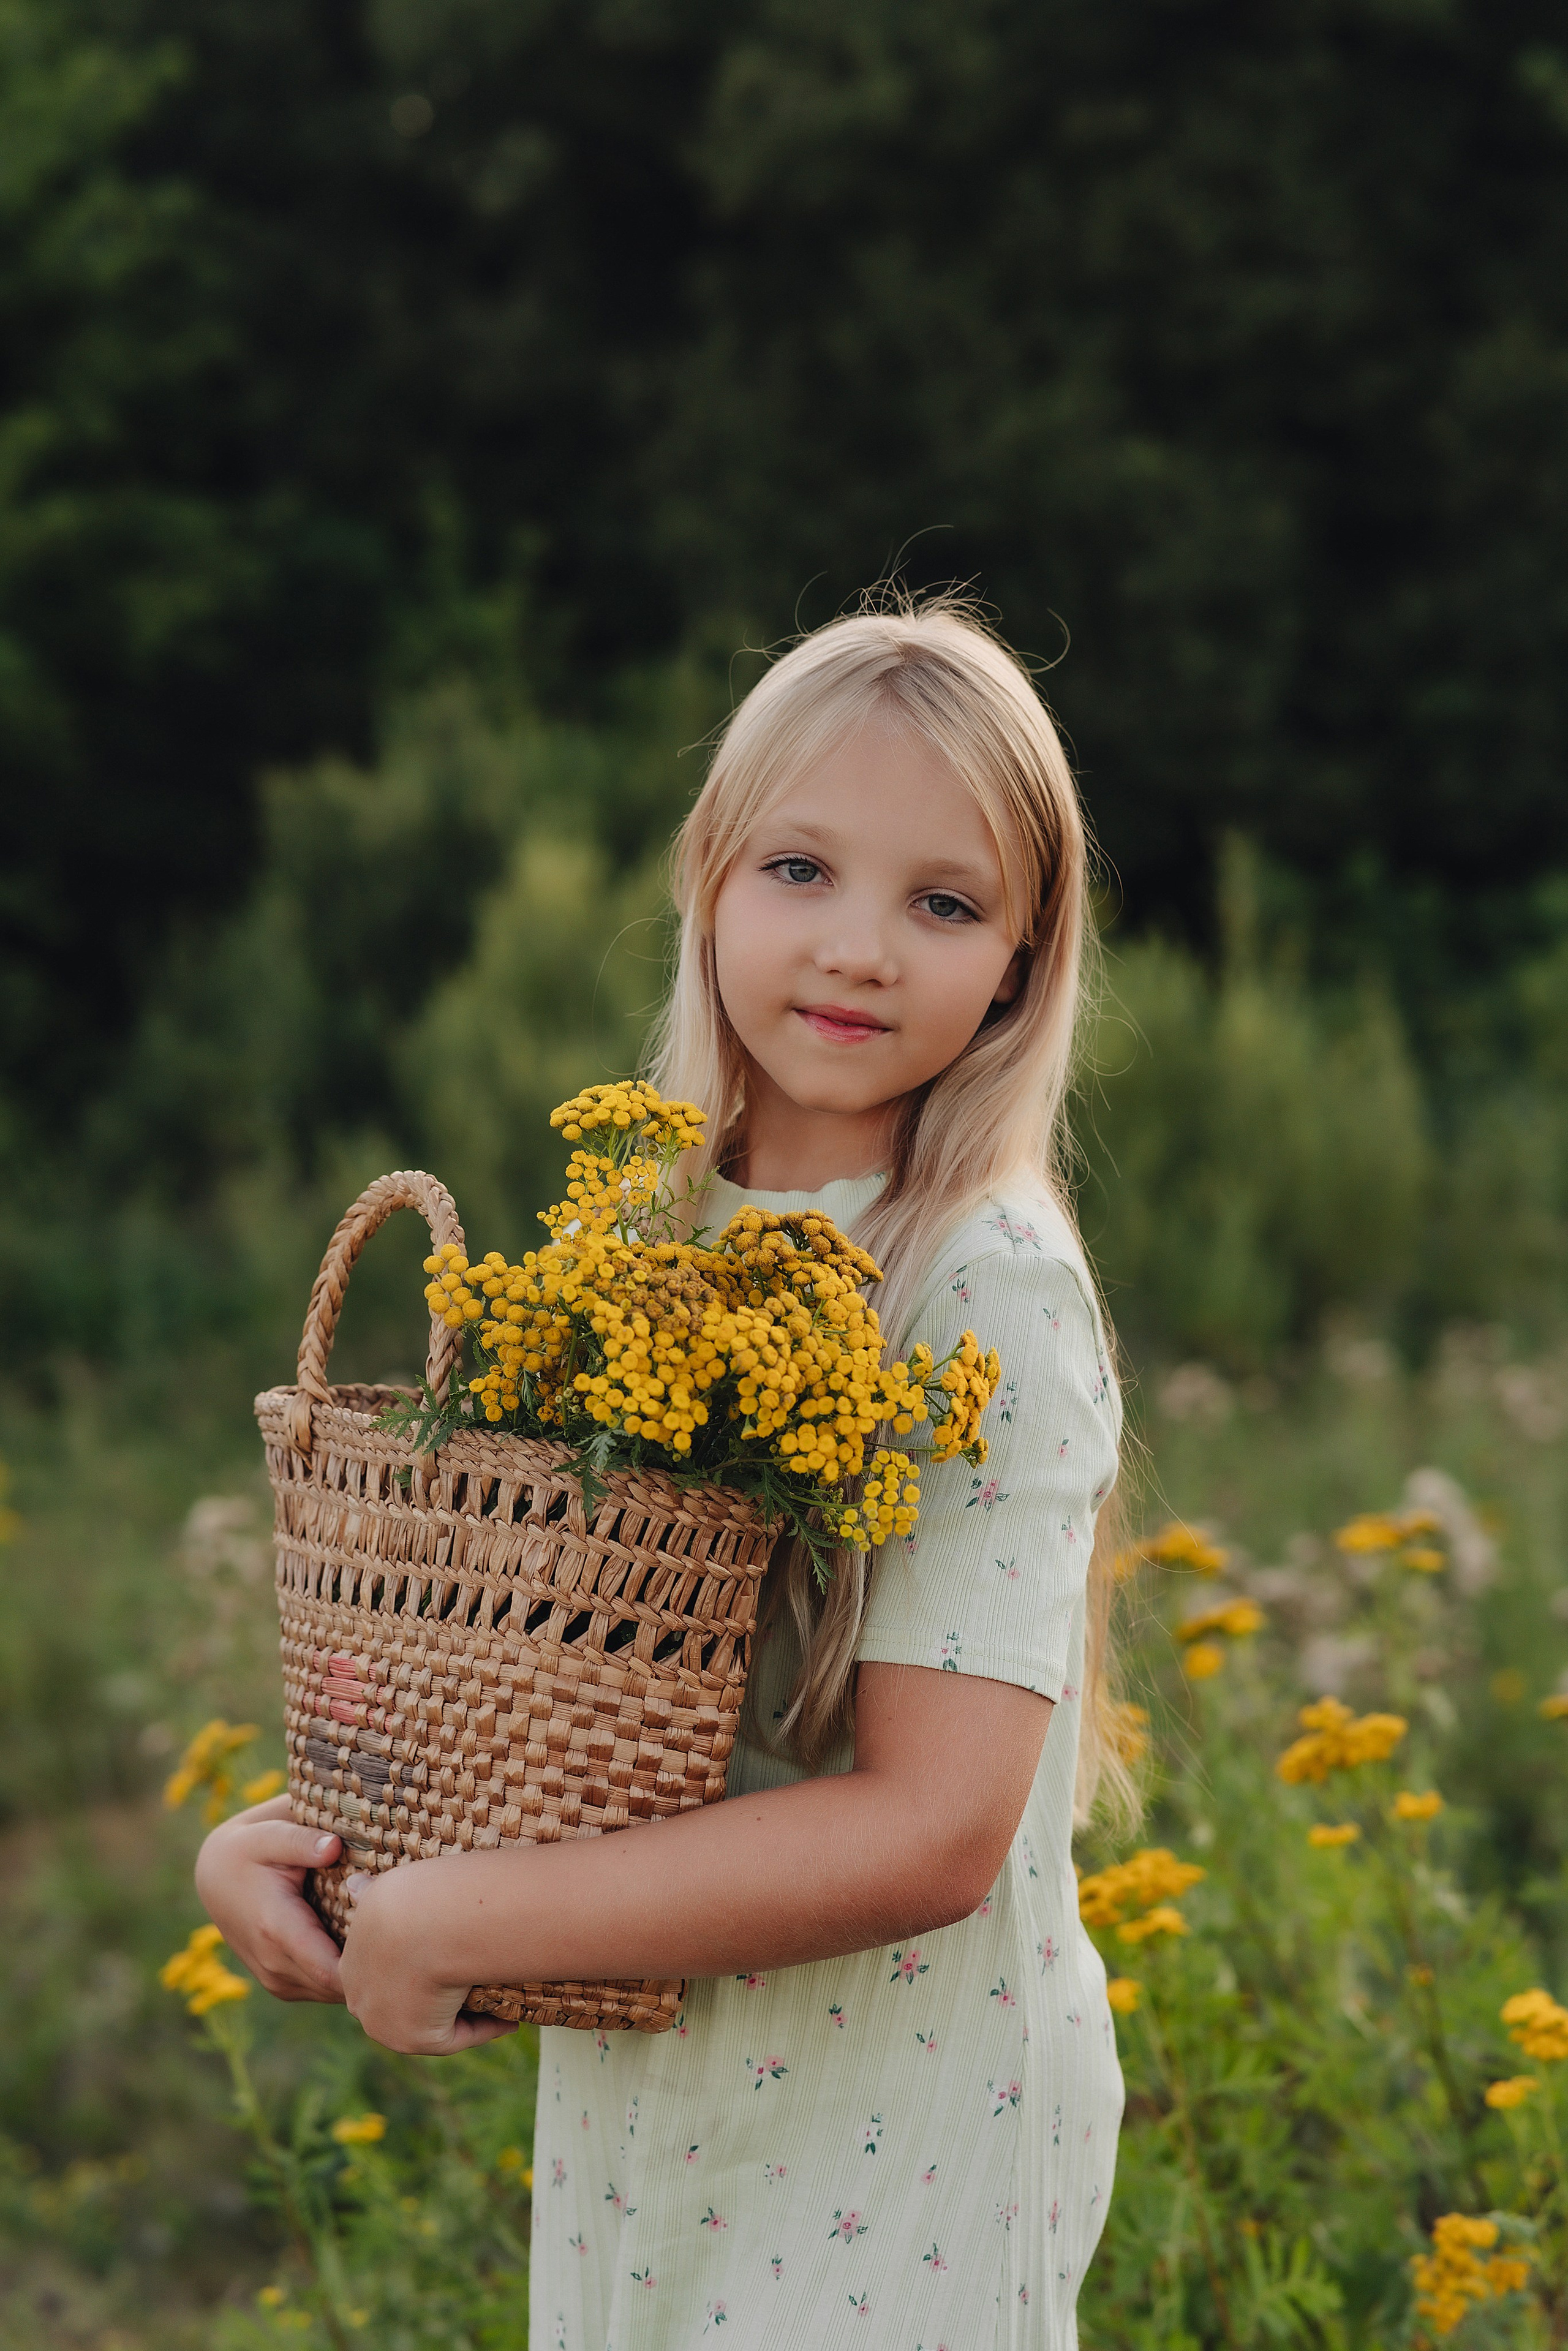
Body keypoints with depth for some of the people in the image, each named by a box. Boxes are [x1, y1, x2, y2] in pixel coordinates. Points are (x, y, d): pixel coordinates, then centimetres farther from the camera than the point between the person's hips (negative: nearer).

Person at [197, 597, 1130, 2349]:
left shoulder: (989, 1292, -18)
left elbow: (931, 1830, -24)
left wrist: (444, 1924, -22)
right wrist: (290, 1843, -9)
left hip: (893, 2158, -5)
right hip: (630, 2120, 6)